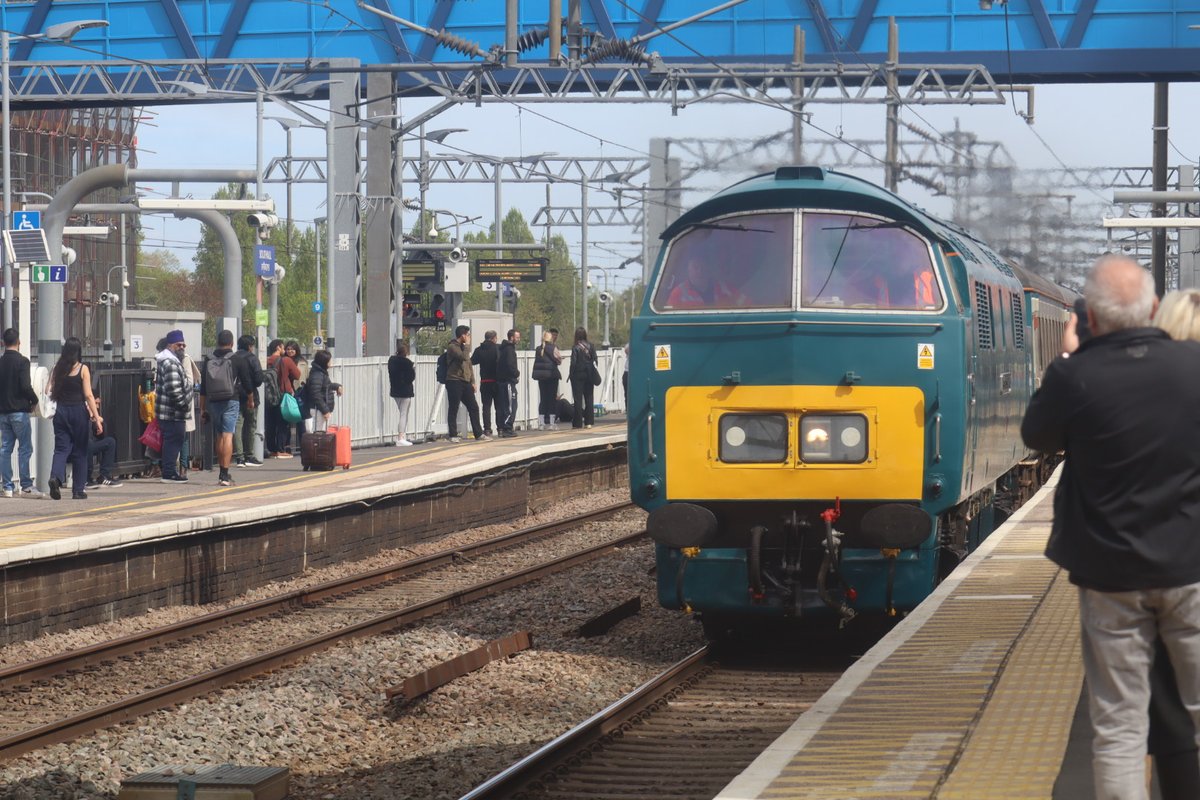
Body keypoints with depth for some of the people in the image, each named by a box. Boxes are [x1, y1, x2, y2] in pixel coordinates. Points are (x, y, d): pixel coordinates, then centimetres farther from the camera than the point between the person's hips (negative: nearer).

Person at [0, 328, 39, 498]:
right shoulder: (22, 361, -11)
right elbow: (25, 386, -18)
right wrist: (34, 400, -2)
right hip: (19, 411, -5)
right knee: (25, 449, -1)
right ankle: (26, 486, -4)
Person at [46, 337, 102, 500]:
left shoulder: (57, 369, 3)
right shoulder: (83, 369, -6)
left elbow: (49, 392, 4)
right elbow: (88, 395, -10)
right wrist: (96, 416, -9)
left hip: (61, 411, 3)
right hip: (79, 411, -3)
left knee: (61, 448, 4)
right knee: (80, 451, 8)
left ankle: (55, 477, -24)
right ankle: (78, 490, 11)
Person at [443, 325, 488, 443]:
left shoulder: (464, 347, 20)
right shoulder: (452, 347, -8)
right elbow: (464, 357, -24)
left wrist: (472, 381, 16)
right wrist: (467, 345, -10)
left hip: (465, 382, 8)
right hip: (454, 381, -8)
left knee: (474, 408, 5)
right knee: (453, 409, -2)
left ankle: (479, 434, 10)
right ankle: (453, 435, 2)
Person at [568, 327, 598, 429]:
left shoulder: (575, 347, -10)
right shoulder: (591, 346, 1)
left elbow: (573, 362, -12)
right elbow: (595, 360, 3)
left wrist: (570, 374, -3)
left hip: (578, 375, -4)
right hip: (589, 374, 4)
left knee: (578, 399, 0)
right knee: (589, 398, 9)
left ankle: (578, 423, -1)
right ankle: (588, 422, 7)